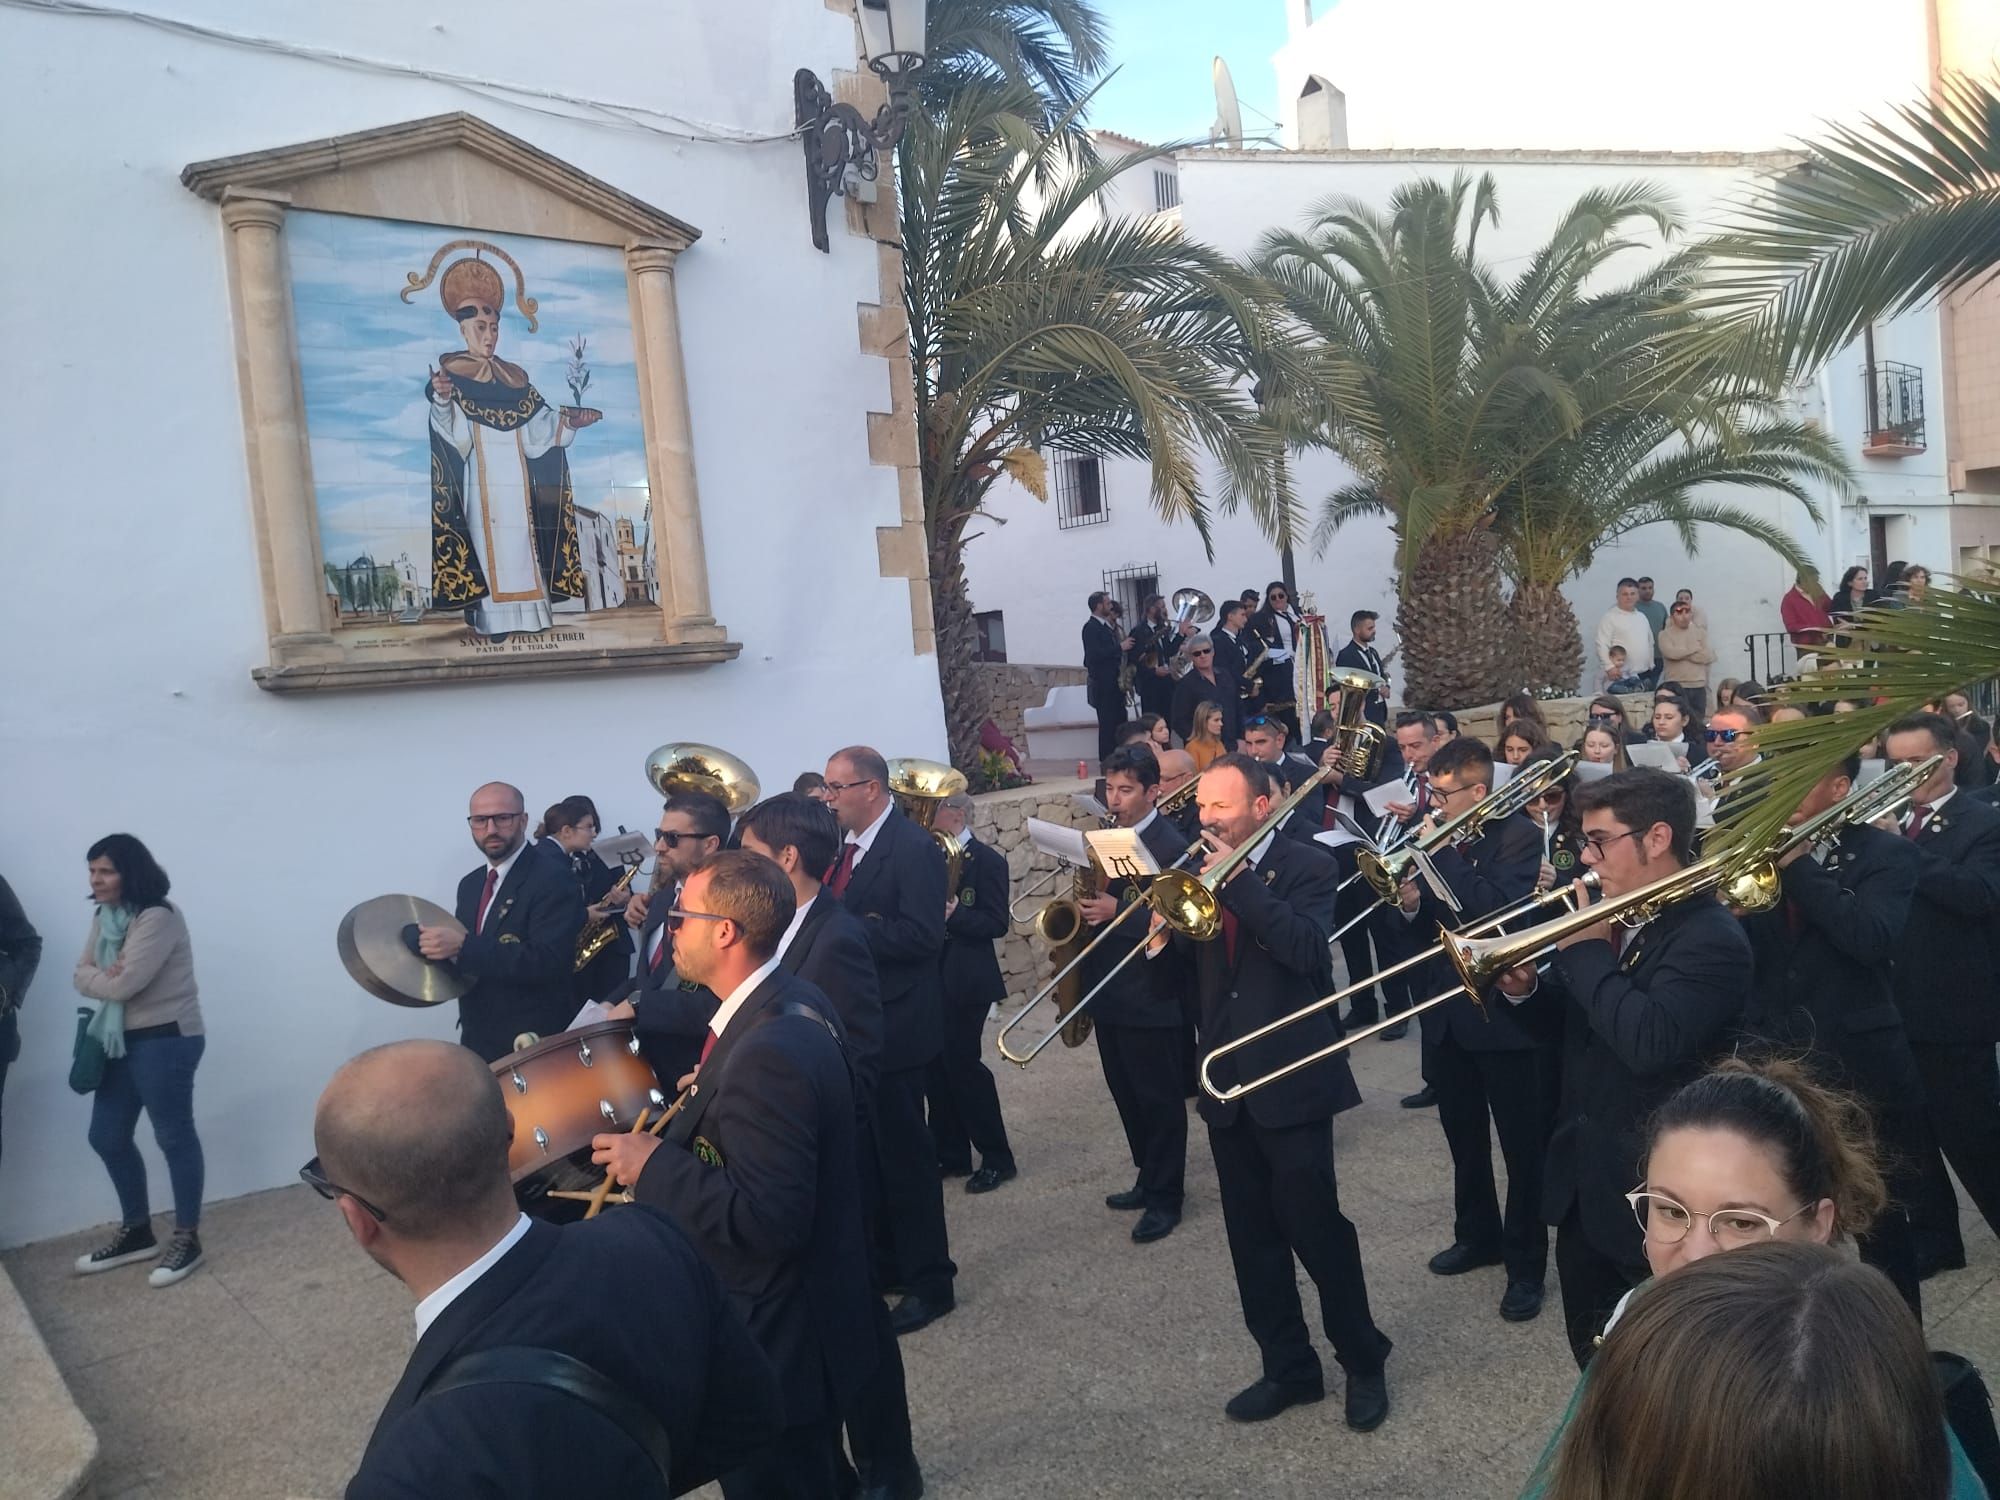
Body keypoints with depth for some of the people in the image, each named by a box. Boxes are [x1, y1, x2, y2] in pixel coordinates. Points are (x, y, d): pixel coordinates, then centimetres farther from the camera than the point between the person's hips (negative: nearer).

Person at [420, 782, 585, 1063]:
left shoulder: (552, 879, -15)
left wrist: (462, 947, -29)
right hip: (477, 1041, 7)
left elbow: (548, 961, -26)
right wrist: (439, 946, -5)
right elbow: (461, 954, 17)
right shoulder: (470, 884, 11)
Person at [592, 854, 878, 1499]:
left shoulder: (769, 1053, -31)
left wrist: (654, 1166, -23)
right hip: (808, 1308, 9)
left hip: (778, 1347, -9)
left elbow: (767, 1221, -31)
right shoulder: (795, 1005, 0)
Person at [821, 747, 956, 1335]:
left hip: (893, 1023, -8)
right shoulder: (844, 845, 9)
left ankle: (929, 1280, 15)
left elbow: (921, 935, -25)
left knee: (904, 1153, 1)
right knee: (865, 1149, 18)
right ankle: (884, 1261, 34)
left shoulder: (914, 847, -17)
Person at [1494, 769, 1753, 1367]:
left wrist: (1585, 951, -22)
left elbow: (1649, 1042, -34)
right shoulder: (1613, 918, 5)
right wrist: (1523, 988, -8)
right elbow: (1569, 1018, 14)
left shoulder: (1711, 938, -20)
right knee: (1594, 1358, 22)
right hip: (1583, 1181, 8)